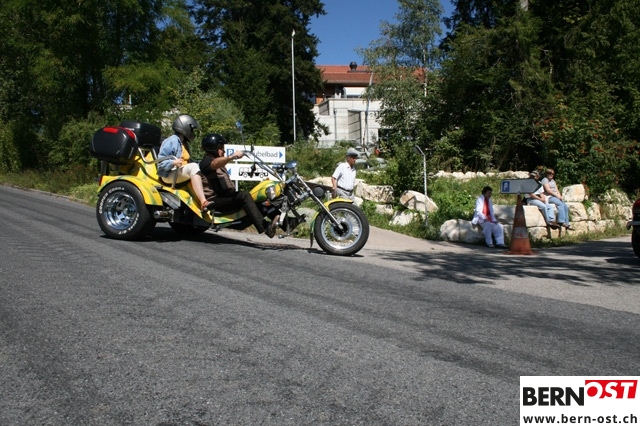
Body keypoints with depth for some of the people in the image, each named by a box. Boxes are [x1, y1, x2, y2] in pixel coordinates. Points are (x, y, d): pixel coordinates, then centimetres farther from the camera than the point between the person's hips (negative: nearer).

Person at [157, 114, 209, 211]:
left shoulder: (184, 143, 21)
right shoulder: (172, 141, -8)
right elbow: (160, 162, -14)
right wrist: (173, 163, -30)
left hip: (183, 172, 10)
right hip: (170, 175, -10)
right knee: (193, 167, -32)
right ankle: (203, 202, -44)